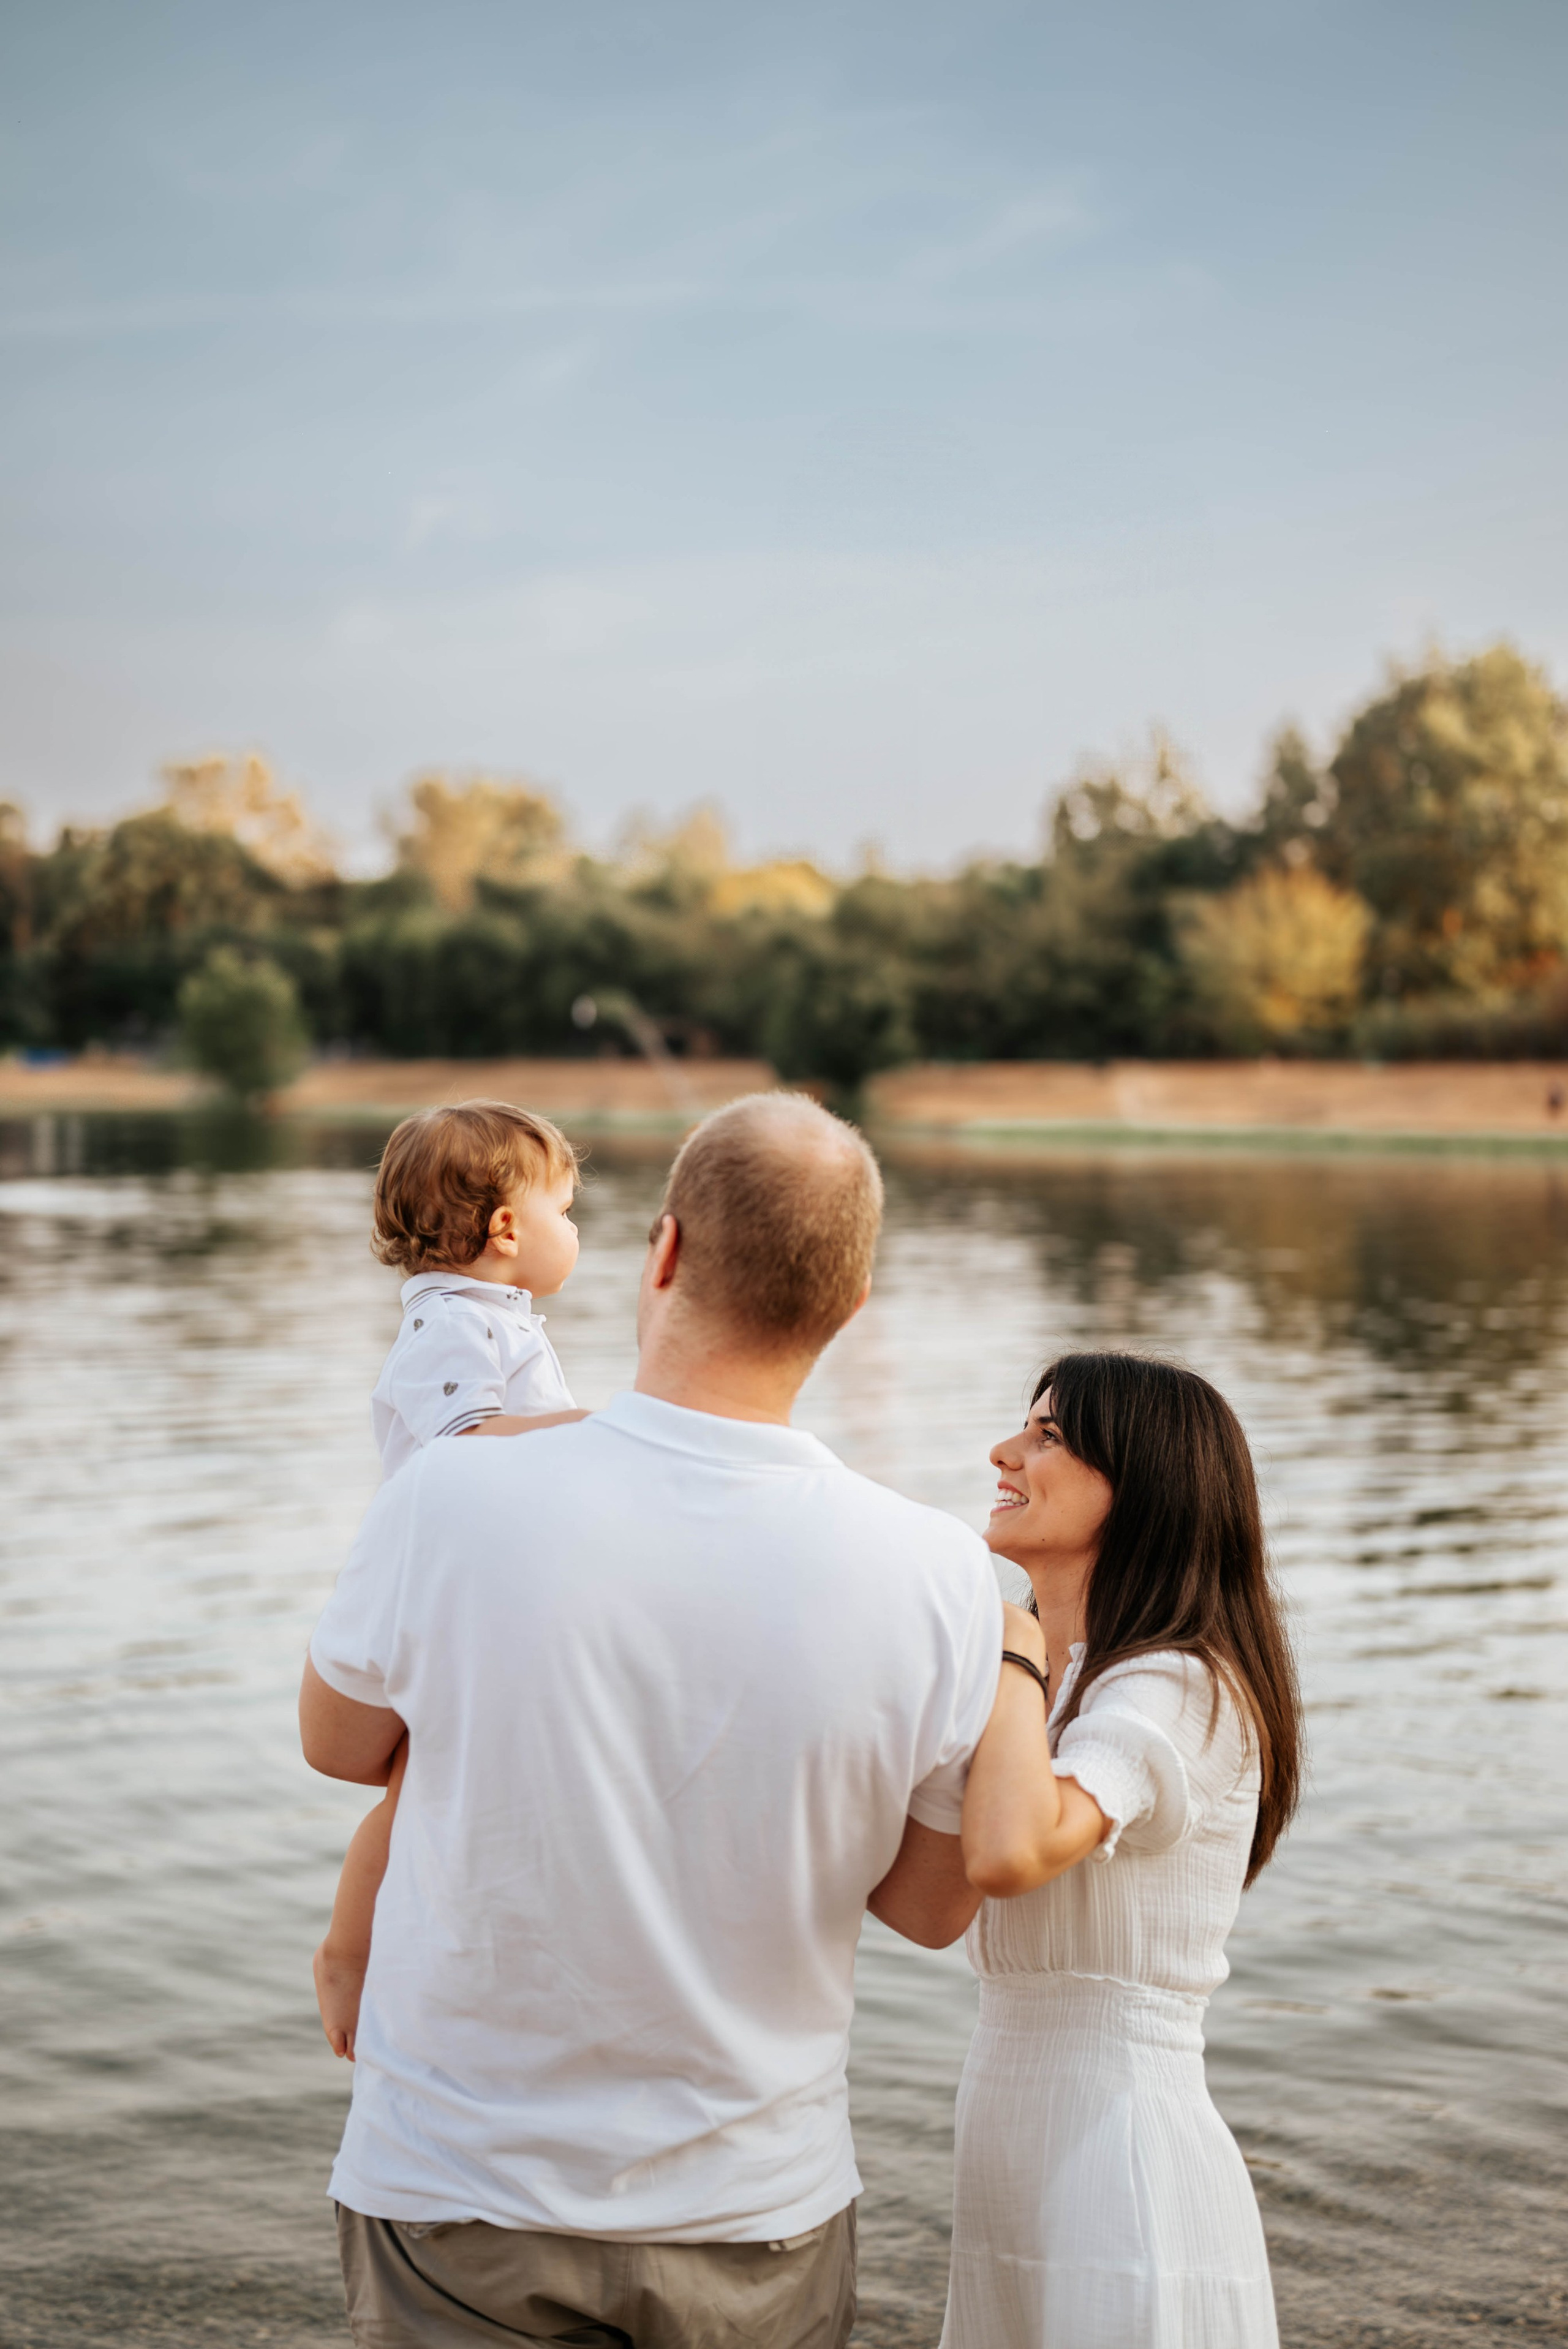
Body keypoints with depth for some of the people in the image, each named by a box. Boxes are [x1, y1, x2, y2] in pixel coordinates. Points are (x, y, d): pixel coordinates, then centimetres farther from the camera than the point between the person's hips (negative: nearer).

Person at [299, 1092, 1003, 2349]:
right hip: (757, 2215, 1)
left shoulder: (454, 1500, -21)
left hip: (465, 2205, -1)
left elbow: (339, 1744, 0)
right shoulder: (938, 1575, -18)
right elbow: (932, 1903, -3)